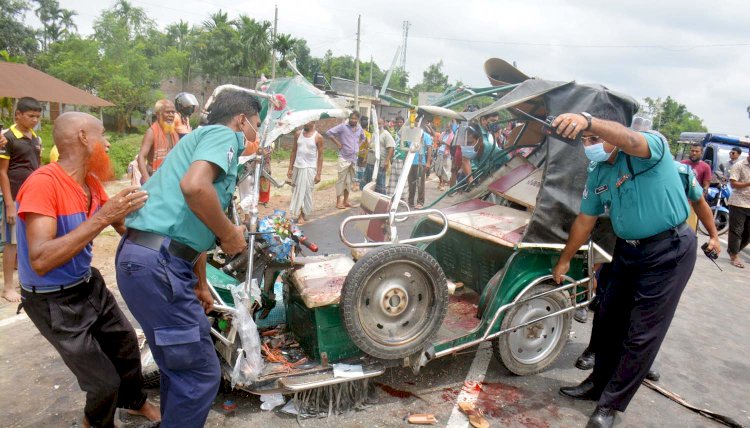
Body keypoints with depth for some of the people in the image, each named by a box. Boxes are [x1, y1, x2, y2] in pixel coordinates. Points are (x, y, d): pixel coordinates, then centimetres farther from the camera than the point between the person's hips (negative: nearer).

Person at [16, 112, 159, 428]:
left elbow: (124, 225, 5)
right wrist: (101, 219, -39)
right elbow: (40, 260, -37)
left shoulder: (91, 181, -1)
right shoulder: (43, 183, -27)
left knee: (126, 344, 20)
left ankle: (135, 401, 48)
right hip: (54, 302, -8)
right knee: (105, 382, -1)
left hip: (89, 284, 8)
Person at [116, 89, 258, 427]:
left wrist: (201, 284, 35)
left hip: (145, 257, 10)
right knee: (201, 374, 0)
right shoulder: (223, 135, -4)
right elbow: (195, 186, -28)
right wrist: (230, 234, -12)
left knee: (179, 366, 23)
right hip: (158, 263, -10)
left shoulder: (203, 138, 25)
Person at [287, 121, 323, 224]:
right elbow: (294, 151, 8)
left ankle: (303, 214, 15)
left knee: (306, 192, 2)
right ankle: (297, 213, 20)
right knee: (296, 191, 8)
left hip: (310, 168, -4)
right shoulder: (298, 134, 4)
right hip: (297, 167, 4)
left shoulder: (318, 137, -7)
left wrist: (319, 173, -9)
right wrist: (290, 168, 5)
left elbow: (320, 156, -5)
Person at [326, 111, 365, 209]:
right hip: (344, 158, -6)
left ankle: (346, 201, 21)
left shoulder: (359, 128, 10)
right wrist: (337, 143, -10)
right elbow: (329, 132, -11)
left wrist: (358, 144, 13)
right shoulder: (343, 126, -9)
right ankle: (338, 202, 2)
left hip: (354, 158, 6)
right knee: (341, 180, -3)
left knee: (349, 180, 11)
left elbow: (363, 137, 30)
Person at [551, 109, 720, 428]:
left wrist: (588, 121, -61)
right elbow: (585, 220, 10)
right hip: (627, 249, 7)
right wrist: (564, 260, 14)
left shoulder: (652, 145, -17)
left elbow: (630, 141, -44)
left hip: (669, 250, -7)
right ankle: (599, 384, 32)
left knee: (642, 335, 0)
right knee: (610, 320, 14)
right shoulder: (597, 173, 2)